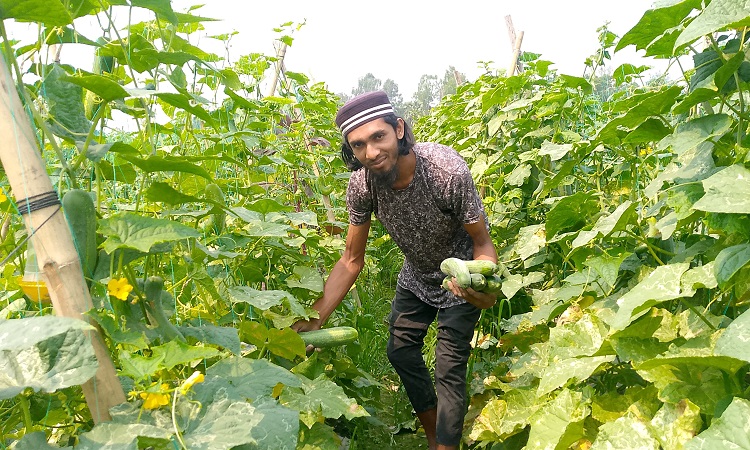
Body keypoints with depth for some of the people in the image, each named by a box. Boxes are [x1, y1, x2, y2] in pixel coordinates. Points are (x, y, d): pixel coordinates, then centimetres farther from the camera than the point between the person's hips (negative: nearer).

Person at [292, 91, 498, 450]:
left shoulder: (447, 171, -36)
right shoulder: (361, 183, -23)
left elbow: (482, 242, -24)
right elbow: (352, 260, -12)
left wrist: (487, 288, -46)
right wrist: (315, 318, -19)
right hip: (416, 275, 5)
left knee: (449, 370, -6)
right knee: (400, 352, 13)